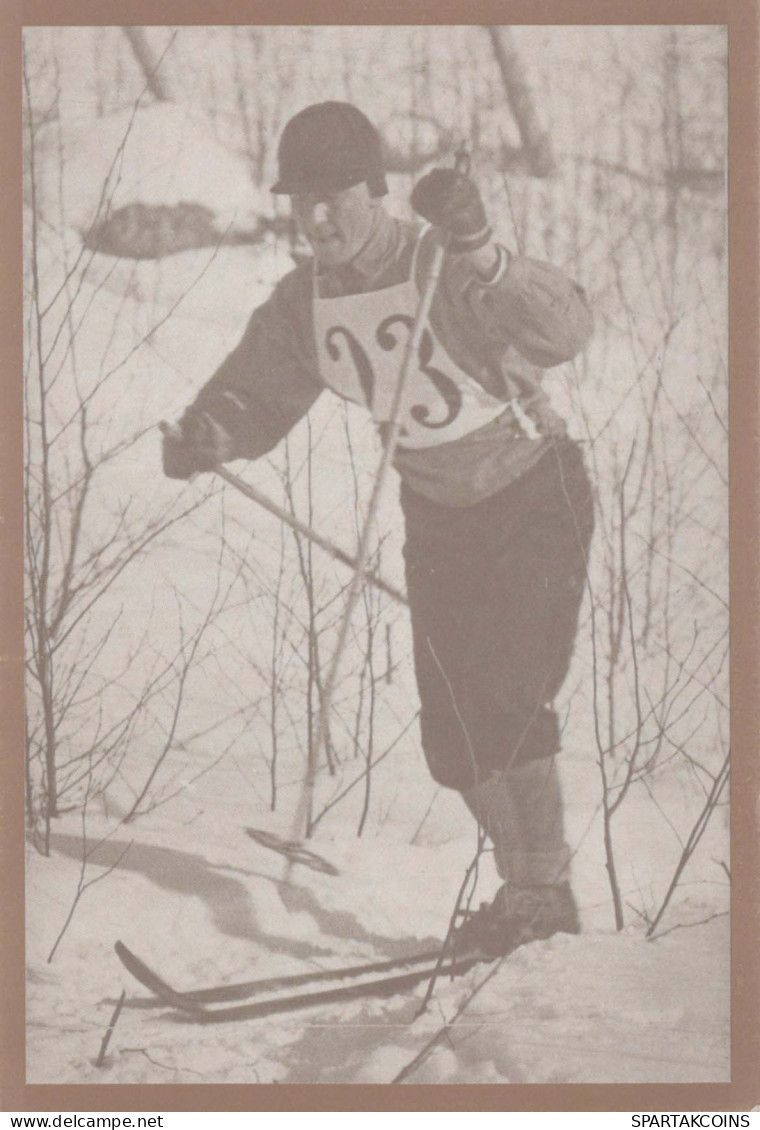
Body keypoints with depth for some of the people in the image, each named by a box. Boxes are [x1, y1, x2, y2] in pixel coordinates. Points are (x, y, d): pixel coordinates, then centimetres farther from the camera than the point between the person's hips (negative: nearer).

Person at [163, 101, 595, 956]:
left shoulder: (447, 272, -25)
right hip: (438, 518, 6)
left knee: (505, 692, -17)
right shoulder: (303, 306, -6)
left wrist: (477, 254, -53)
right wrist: (207, 434, -17)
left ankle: (544, 886, -2)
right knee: (452, 730, 4)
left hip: (537, 499, -6)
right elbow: (256, 394, 5)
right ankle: (524, 881, 21)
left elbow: (562, 331, -39)